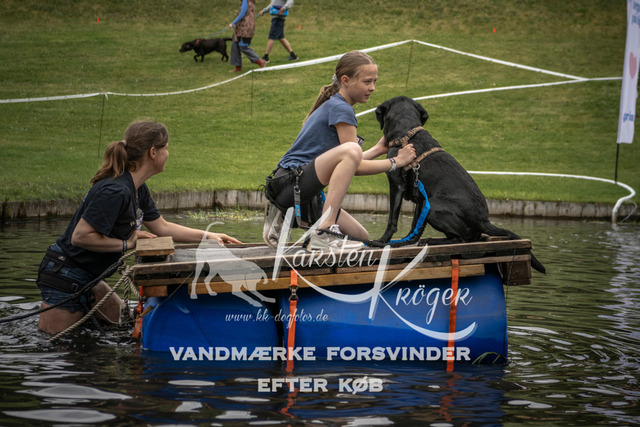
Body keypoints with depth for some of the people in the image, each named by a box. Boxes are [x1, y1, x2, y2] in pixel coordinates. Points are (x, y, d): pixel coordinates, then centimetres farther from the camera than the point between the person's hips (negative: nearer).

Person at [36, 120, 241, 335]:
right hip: (65, 278, -10)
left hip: (87, 278, 10)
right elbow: (80, 236, -27)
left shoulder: (138, 190, 5)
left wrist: (208, 235, 16)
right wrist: (127, 243, -18)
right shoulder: (115, 191, -26)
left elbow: (161, 227, 19)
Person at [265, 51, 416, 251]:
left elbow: (349, 165, 20)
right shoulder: (340, 108, -11)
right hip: (289, 185, -10)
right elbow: (355, 165, -12)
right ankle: (324, 232, -33)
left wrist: (378, 149, 21)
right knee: (351, 150, -32)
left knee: (361, 237, 12)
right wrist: (395, 162, -3)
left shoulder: (333, 106, 19)